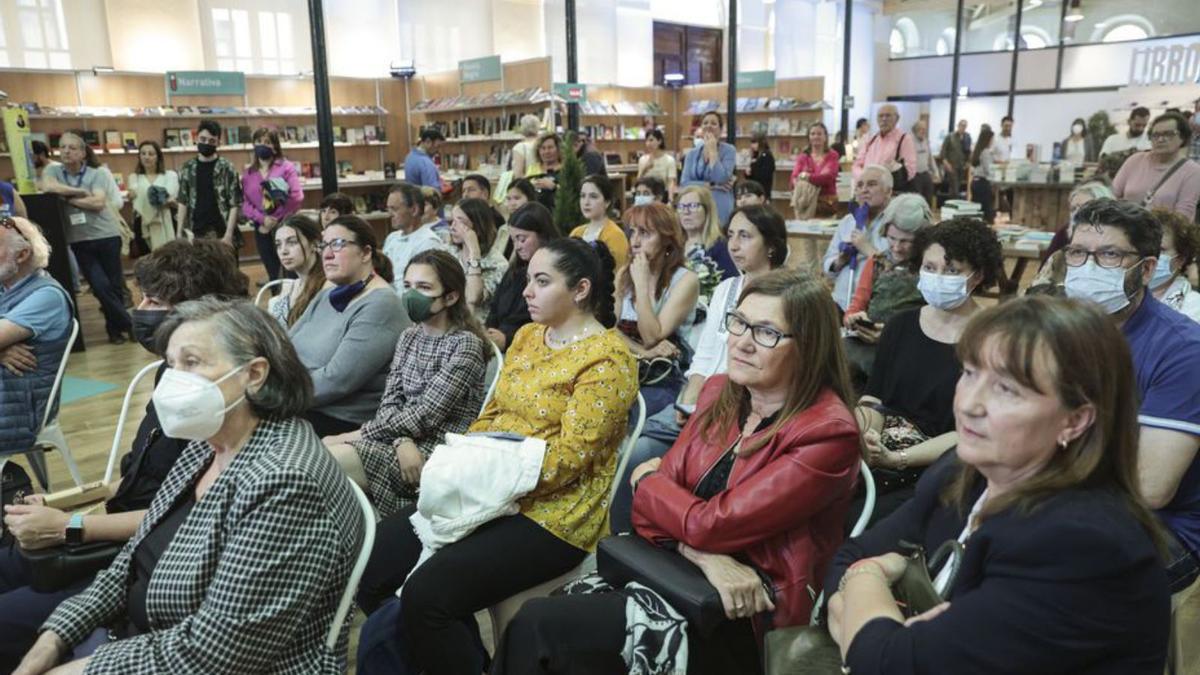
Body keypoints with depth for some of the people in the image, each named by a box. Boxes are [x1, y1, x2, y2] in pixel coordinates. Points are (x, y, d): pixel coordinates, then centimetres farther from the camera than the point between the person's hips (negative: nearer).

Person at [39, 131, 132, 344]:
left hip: (106, 235, -1)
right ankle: (128, 324, 8)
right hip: (78, 240, 1)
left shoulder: (96, 173, -1)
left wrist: (67, 198, -9)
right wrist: (80, 191, -12)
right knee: (100, 286, -6)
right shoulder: (53, 171, 6)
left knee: (114, 284, 3)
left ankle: (115, 327, 22)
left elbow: (98, 203, -13)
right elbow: (47, 187, -15)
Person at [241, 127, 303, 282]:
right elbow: (244, 203, 4)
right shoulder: (248, 173, 10)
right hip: (262, 230, 4)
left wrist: (276, 220, -13)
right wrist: (262, 219, -14)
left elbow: (297, 197, -12)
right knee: (273, 274, 10)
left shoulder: (286, 167, -1)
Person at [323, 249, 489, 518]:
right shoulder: (409, 337, 13)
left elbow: (426, 414, -16)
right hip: (405, 441, 7)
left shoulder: (466, 345, -11)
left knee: (331, 458, -20)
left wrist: (362, 433, -11)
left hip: (439, 454, -7)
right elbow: (389, 401, 5)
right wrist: (402, 440, -16)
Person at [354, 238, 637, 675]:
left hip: (550, 514, -8)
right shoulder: (527, 336, 12)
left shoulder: (607, 358, -12)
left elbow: (569, 456, -18)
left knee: (427, 594, -26)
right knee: (371, 563, -4)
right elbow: (492, 415, 15)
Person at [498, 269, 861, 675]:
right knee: (539, 616, -13)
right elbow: (654, 509, 2)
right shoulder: (720, 392, 4)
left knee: (537, 627, -15)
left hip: (746, 620, -6)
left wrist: (647, 480, -3)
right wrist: (704, 555, -19)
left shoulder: (827, 434, -18)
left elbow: (710, 524, -22)